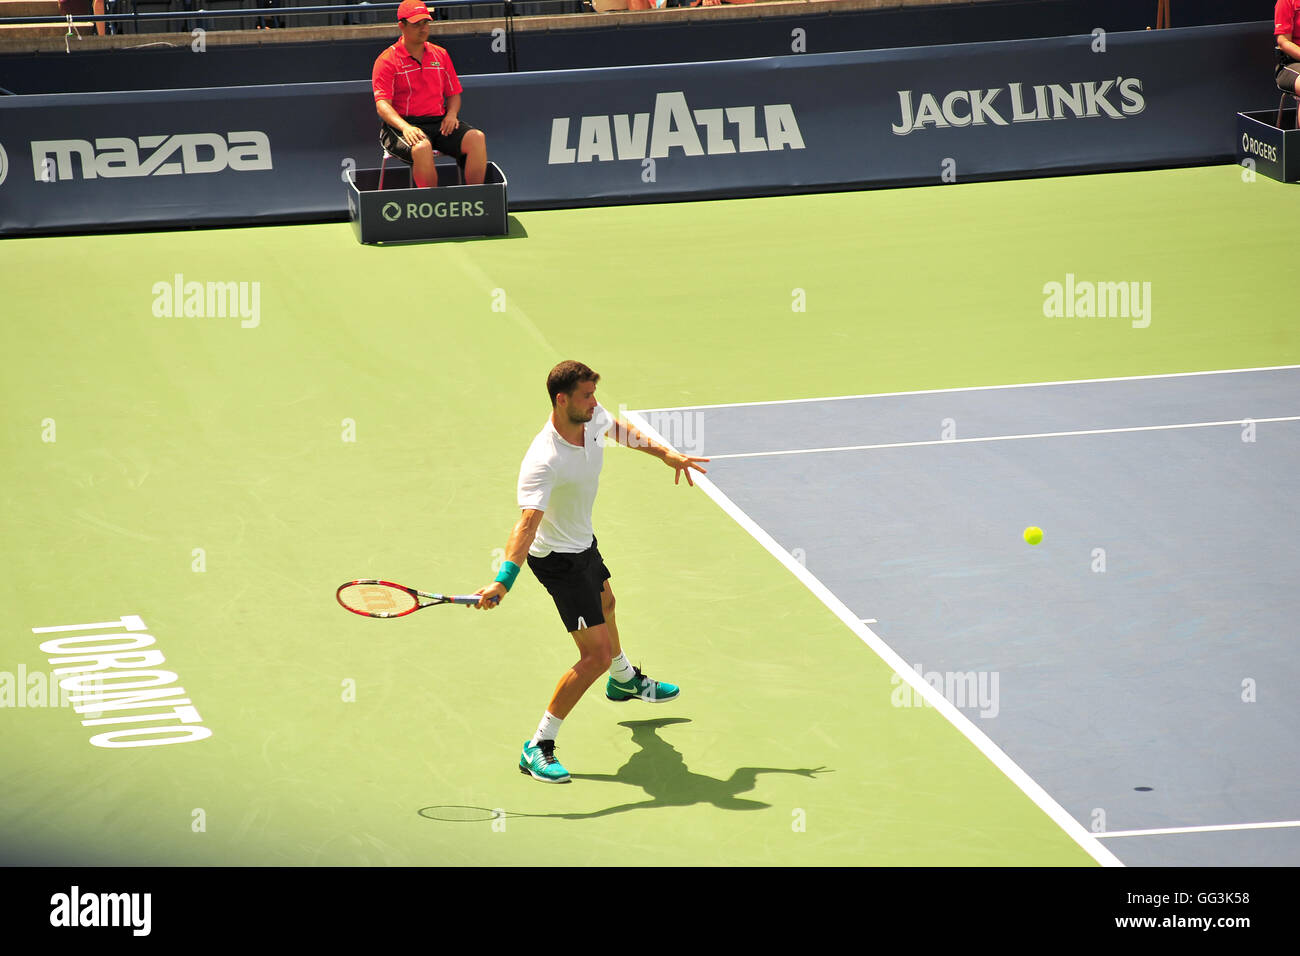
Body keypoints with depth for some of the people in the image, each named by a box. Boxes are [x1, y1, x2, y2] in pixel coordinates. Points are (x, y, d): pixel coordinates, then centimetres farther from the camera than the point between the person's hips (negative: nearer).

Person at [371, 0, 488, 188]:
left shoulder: (440, 55, 16)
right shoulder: (387, 60, -1)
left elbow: (454, 94, 22)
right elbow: (382, 104, -9)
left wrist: (451, 114, -2)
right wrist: (405, 127, -27)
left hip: (440, 123, 5)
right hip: (403, 125, -5)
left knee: (477, 138, -23)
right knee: (422, 147, -39)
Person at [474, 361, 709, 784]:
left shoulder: (593, 417, -14)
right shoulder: (543, 461, -38)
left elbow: (618, 428, 12)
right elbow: (528, 522, -46)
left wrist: (664, 453, 20)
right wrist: (502, 582, -56)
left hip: (584, 543, 10)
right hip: (557, 558, -10)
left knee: (604, 604, 36)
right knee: (598, 653, -14)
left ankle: (625, 680, 69)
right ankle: (538, 747, -5)